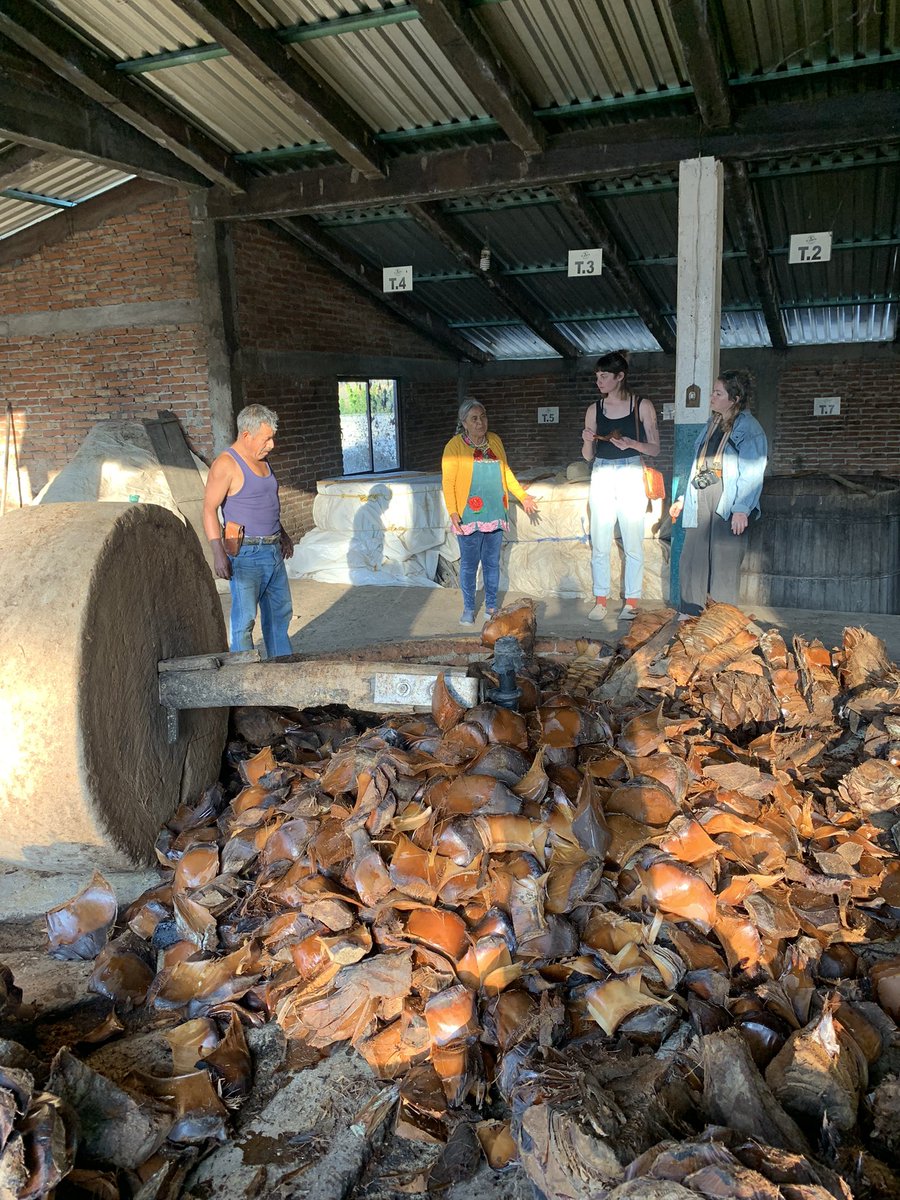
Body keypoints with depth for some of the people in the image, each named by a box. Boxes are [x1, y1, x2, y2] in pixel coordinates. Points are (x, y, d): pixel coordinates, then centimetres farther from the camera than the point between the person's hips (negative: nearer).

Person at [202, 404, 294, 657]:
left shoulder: (261, 460, 12)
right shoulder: (226, 465, -13)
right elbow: (209, 509, -17)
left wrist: (282, 534, 29)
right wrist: (219, 553, -23)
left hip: (273, 550, 8)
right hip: (246, 553, -8)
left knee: (280, 612, 15)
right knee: (244, 617, -5)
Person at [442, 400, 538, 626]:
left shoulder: (495, 441, 10)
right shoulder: (455, 446, -5)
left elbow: (506, 472, 19)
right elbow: (448, 482, -8)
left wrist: (523, 496, 17)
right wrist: (453, 512, -16)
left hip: (495, 514, 4)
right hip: (469, 516, -4)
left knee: (492, 562, 9)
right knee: (469, 564, 2)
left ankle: (491, 606, 20)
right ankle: (468, 609, 14)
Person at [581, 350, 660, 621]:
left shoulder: (642, 406, 0)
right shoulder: (594, 410, 7)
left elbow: (655, 449, 1)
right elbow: (588, 456, 11)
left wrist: (632, 443, -17)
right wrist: (587, 441, -11)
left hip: (631, 477, -2)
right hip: (601, 478, 3)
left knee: (633, 545, 0)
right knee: (599, 545, 2)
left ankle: (631, 601, 9)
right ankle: (600, 600, 11)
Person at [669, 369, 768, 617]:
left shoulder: (748, 428, -5)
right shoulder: (711, 425, 19)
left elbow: (752, 472, -13)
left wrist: (742, 509, -21)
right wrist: (682, 499, 21)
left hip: (728, 503, -7)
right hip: (700, 502, 7)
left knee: (724, 563, -2)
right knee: (691, 559, 4)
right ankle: (690, 615, 12)